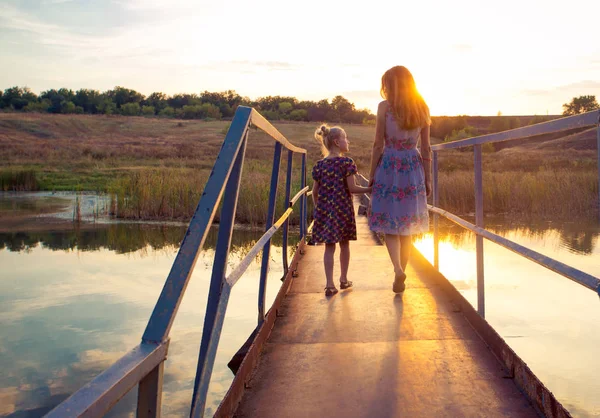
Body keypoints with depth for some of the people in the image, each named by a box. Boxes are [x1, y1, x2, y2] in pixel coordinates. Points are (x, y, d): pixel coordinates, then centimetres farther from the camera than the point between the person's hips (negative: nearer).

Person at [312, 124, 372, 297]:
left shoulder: (319, 165, 4)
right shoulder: (347, 163, -8)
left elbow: (315, 191, 6)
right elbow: (352, 188, -11)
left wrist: (318, 208, 19)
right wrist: (369, 189, 2)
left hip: (324, 209, 3)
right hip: (343, 209, -2)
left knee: (329, 247, 5)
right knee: (344, 245, 14)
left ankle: (330, 284, 0)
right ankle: (344, 279, 26)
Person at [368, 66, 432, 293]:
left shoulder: (385, 107, -6)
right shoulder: (422, 108, 5)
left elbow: (378, 145, -7)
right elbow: (426, 148, 6)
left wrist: (372, 174, 2)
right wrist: (428, 178, 12)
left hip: (389, 166, -3)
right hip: (413, 167, 4)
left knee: (390, 223, 4)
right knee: (407, 223, 12)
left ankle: (398, 270, -16)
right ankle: (402, 272, 18)